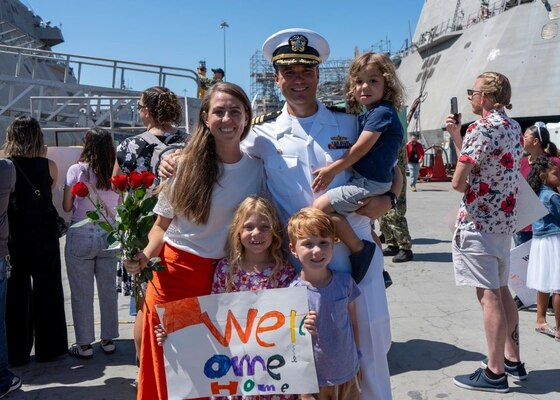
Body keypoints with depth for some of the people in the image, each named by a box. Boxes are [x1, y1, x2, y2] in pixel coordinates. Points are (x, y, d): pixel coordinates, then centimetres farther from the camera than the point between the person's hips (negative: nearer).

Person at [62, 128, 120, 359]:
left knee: (81, 293, 8)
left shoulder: (77, 170, -9)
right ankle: (108, 340, 23)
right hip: (108, 236, 3)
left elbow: (67, 206, -3)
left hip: (81, 237, -3)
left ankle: (84, 345, 16)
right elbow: (120, 205, 4)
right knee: (108, 290, 13)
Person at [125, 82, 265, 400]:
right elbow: (163, 224, 1)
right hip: (174, 274, -1)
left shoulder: (257, 169, 2)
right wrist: (146, 256, -16)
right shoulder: (186, 163, -5)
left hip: (225, 277, 2)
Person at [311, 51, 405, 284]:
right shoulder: (369, 114, 15)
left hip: (370, 183, -11)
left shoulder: (381, 112, -15)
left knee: (320, 206, -16)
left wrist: (331, 170, -14)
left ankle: (359, 249, -8)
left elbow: (361, 149, -19)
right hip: (367, 180, 11)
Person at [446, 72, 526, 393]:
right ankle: (512, 359, 28)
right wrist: (456, 135, 14)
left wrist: (464, 185, 3)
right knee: (501, 291, 17)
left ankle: (495, 373, 5)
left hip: (477, 221, -9)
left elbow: (458, 181, -19)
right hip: (504, 218, 9)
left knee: (489, 296, -3)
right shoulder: (514, 127, 12)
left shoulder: (482, 127, -16)